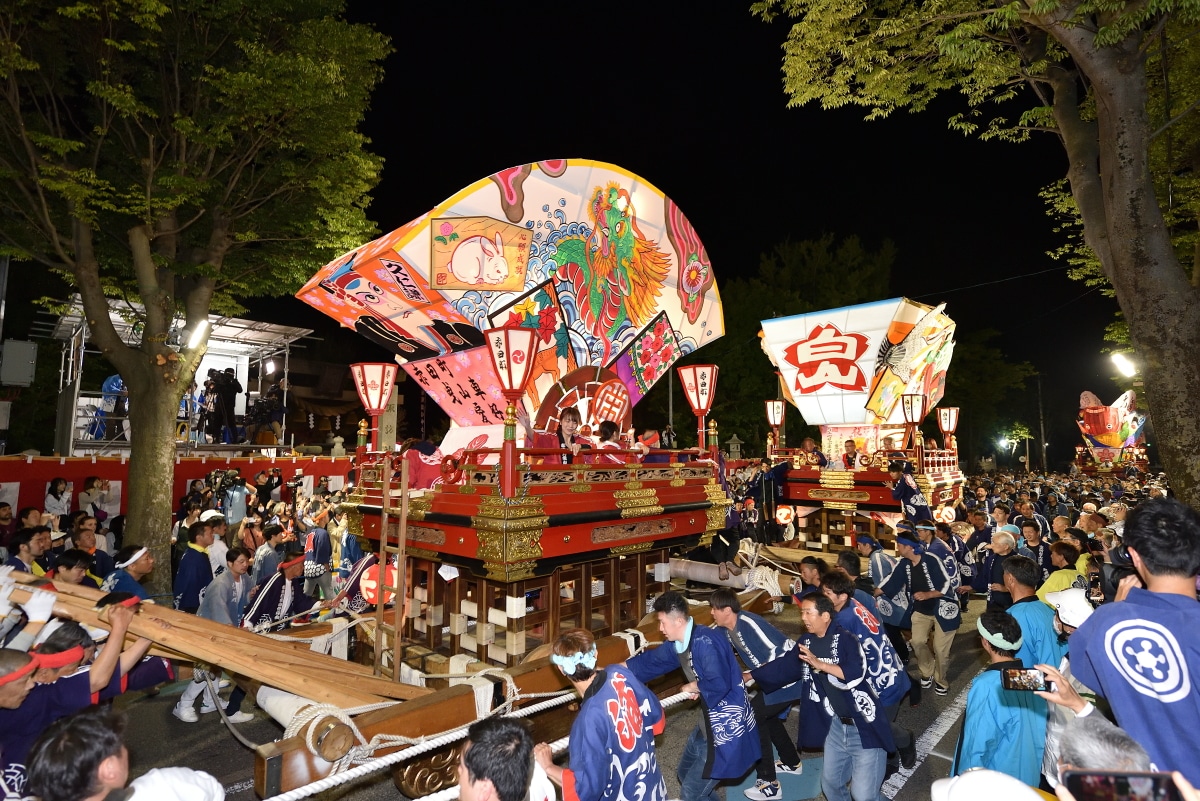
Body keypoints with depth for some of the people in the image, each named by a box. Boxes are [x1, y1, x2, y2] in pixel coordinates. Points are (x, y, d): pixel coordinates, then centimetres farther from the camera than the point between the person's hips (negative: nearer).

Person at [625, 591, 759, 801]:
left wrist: (693, 687, -15)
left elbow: (719, 684, -36)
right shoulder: (678, 644, 1)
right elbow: (648, 662, 13)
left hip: (727, 727, -10)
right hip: (711, 722, 10)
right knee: (685, 775, 24)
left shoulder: (704, 641, -28)